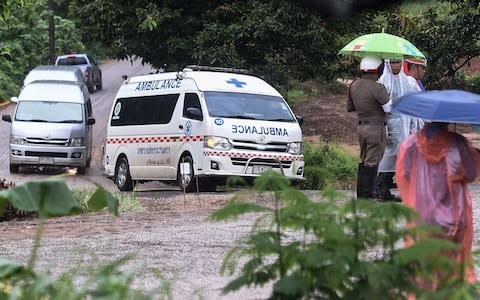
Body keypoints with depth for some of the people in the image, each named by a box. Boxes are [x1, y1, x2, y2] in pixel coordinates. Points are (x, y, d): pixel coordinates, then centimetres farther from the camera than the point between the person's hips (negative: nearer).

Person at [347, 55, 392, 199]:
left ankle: (360, 194, 22)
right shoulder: (377, 88, -18)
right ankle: (366, 195, -3)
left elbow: (349, 107, 16)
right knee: (372, 163, -3)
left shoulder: (354, 85, 5)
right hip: (376, 128, -7)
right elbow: (390, 108, -18)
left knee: (364, 161, 17)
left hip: (361, 127, 7)